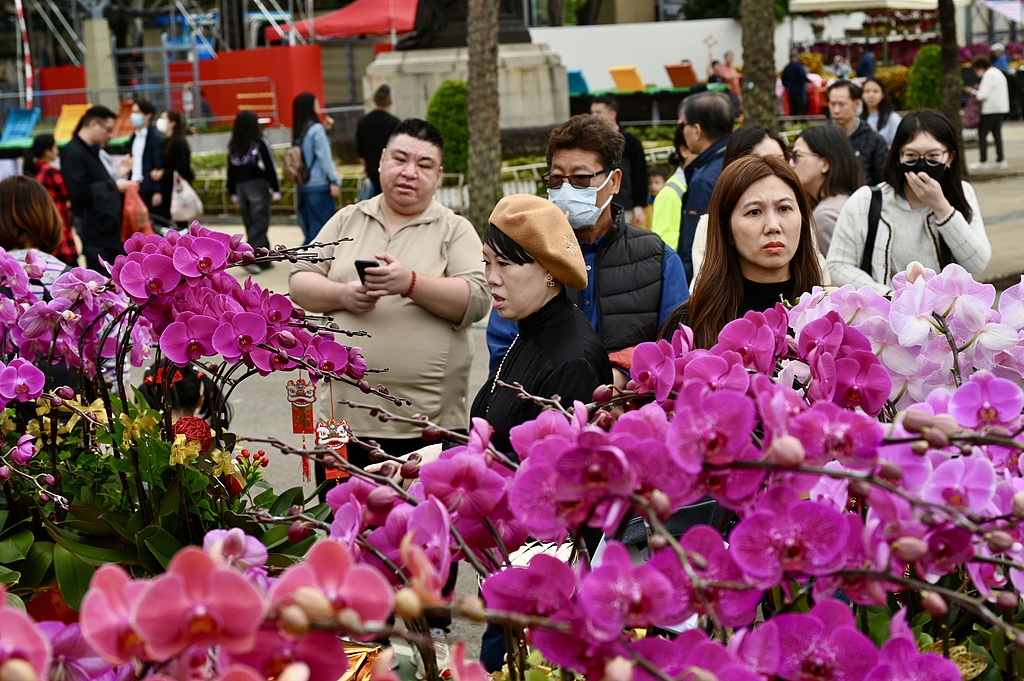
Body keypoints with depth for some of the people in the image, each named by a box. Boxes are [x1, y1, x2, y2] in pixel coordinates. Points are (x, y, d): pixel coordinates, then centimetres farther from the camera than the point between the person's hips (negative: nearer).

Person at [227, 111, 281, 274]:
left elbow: (231, 170, 9)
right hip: (258, 186, -5)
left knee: (251, 224, 11)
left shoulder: (233, 146, 5)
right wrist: (276, 189, -4)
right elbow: (270, 167, -9)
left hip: (240, 187, 5)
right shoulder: (260, 143, -8)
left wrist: (233, 193, 16)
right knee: (260, 224, -4)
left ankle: (264, 260, 16)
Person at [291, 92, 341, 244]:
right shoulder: (316, 129, -10)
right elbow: (325, 158, -13)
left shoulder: (298, 132, 11)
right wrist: (334, 181, -11)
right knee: (322, 225, -6)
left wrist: (325, 129, 12)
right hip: (319, 186, -8)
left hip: (302, 185, 8)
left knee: (310, 228, 11)